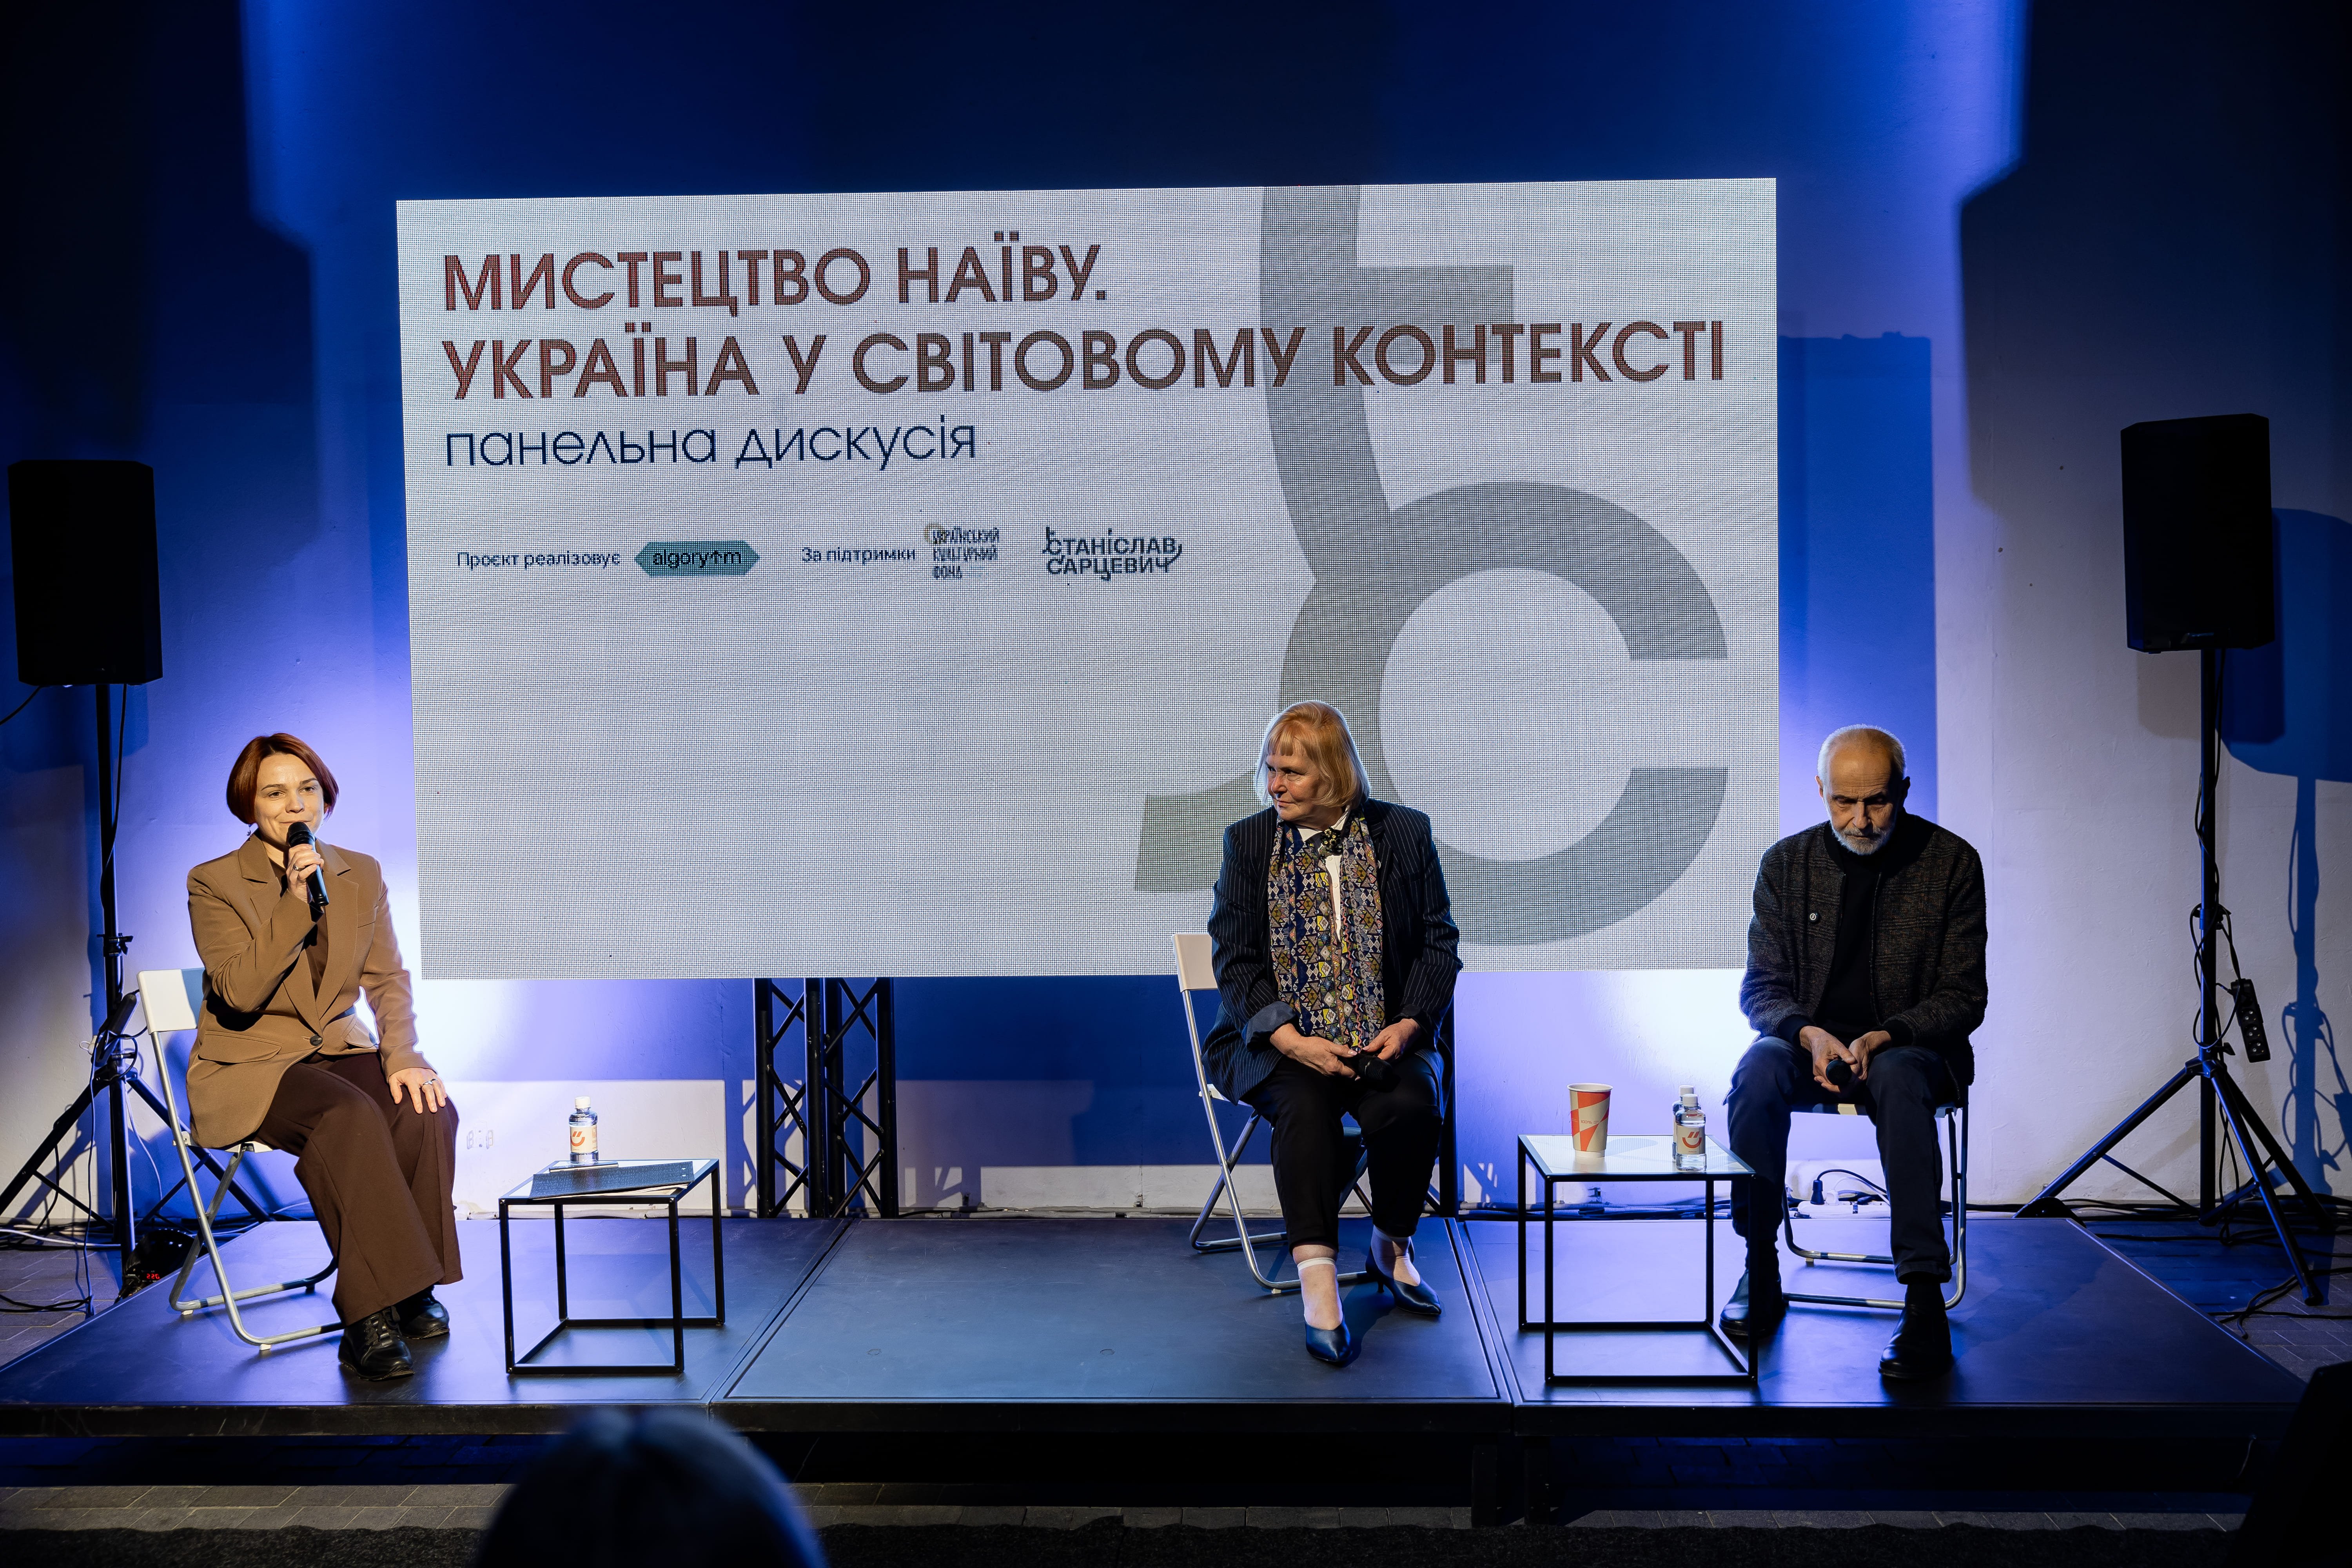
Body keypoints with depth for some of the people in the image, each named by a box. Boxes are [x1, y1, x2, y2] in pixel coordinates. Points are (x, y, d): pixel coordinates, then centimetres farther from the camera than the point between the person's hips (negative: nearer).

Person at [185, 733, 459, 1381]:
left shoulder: (361, 874, 9)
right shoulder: (214, 883, -5)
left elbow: (388, 980, 6)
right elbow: (242, 993, -17)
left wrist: (403, 1058, -11)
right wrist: (296, 902, -23)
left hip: (340, 1049, 4)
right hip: (247, 1065, -4)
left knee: (427, 1111, -28)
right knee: (349, 1116, -36)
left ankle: (408, 1292, -16)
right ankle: (373, 1316, -32)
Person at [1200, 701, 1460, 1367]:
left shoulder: (1403, 834, 5)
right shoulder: (1248, 842, 5)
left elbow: (1438, 941, 5)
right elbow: (1234, 958, -1)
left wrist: (1410, 1024, -12)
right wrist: (1290, 1039, -16)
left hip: (1381, 1037, 1)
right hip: (1275, 1040, -1)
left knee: (1409, 1106, -28)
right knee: (1304, 1105, -32)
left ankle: (1391, 1246, -1)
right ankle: (1317, 1278, -31)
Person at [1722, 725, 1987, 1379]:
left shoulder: (1951, 862, -4)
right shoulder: (1786, 864, 2)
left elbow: (1964, 997, -4)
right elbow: (1762, 987, 3)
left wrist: (1888, 1037, -23)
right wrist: (1808, 1034, -20)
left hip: (1912, 1047, -2)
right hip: (1812, 1041, 2)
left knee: (1899, 1081, -38)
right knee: (1758, 1071, -32)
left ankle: (1924, 1299, -37)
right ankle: (1760, 1271, -18)